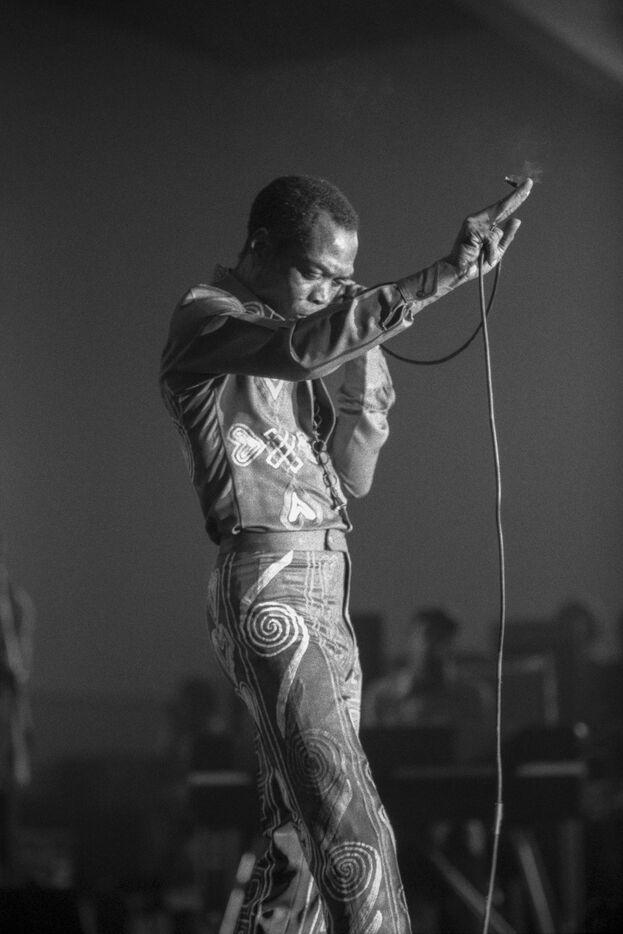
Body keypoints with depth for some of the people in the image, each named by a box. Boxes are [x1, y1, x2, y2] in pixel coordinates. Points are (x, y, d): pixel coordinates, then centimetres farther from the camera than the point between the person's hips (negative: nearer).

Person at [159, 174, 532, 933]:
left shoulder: (280, 351, 21)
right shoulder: (205, 321, -4)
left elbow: (353, 475, 19)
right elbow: (307, 347, -26)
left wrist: (365, 356, 7)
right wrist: (444, 273, -31)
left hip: (323, 596, 9)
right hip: (270, 591, -9)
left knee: (298, 837, 8)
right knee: (350, 829, -18)